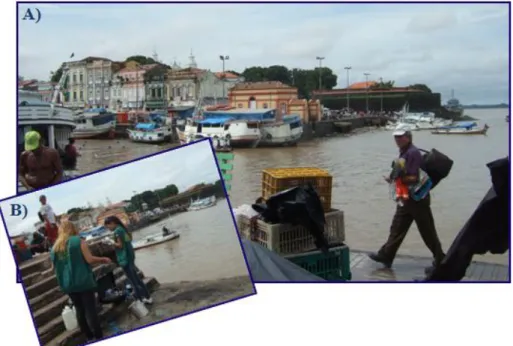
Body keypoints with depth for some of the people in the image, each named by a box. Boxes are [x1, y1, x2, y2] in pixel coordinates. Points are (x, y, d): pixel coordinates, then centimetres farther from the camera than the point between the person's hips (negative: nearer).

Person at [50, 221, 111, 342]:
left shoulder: (55, 248, 9)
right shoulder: (78, 241, -7)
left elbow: (54, 268, 17)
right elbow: (89, 259, -13)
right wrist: (103, 259, 2)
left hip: (67, 285, 5)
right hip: (83, 282, -5)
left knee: (79, 310, 14)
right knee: (90, 309, -2)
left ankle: (89, 337, 21)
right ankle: (98, 337, 0)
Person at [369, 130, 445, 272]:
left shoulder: (413, 153, -18)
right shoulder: (403, 153, 12)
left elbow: (414, 177, -23)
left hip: (417, 198, -10)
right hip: (406, 198, 10)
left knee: (427, 232, 0)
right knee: (397, 228, 14)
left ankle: (440, 260, 12)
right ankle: (386, 256, 21)